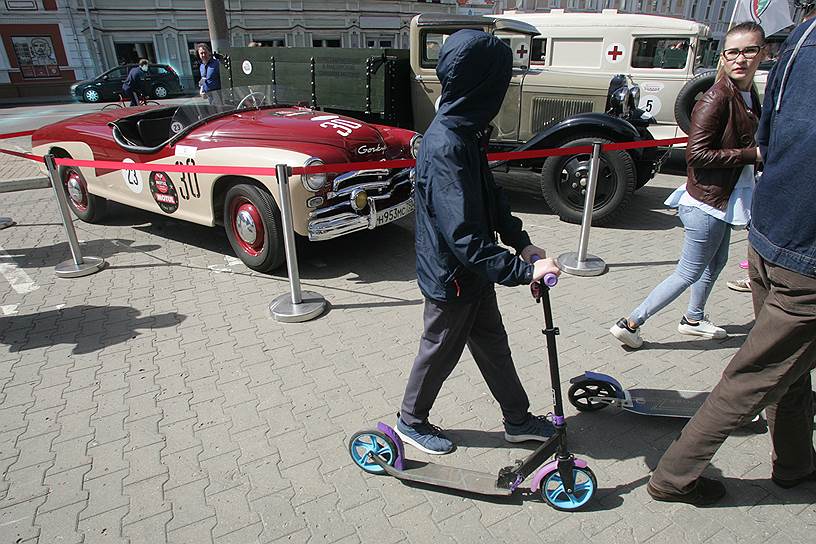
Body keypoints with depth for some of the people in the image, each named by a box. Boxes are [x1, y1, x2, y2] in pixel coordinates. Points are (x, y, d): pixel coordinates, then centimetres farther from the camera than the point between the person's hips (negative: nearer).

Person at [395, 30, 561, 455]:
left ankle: (518, 420, 41)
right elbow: (465, 238, -33)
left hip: (473, 272, 9)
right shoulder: (445, 148, -30)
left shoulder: (466, 131, 1)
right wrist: (525, 271, -30)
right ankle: (411, 420, 38)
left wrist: (521, 241, 2)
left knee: (493, 344, 21)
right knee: (440, 351, 12)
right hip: (450, 278, -9)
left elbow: (490, 196, 10)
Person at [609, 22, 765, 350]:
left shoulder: (750, 97, 8)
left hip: (725, 201, 10)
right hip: (706, 202, -10)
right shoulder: (716, 99, -21)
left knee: (716, 262, 23)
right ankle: (630, 323, 3)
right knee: (690, 272, -3)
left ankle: (693, 319, 41)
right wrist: (751, 155, -23)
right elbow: (697, 154, -26)